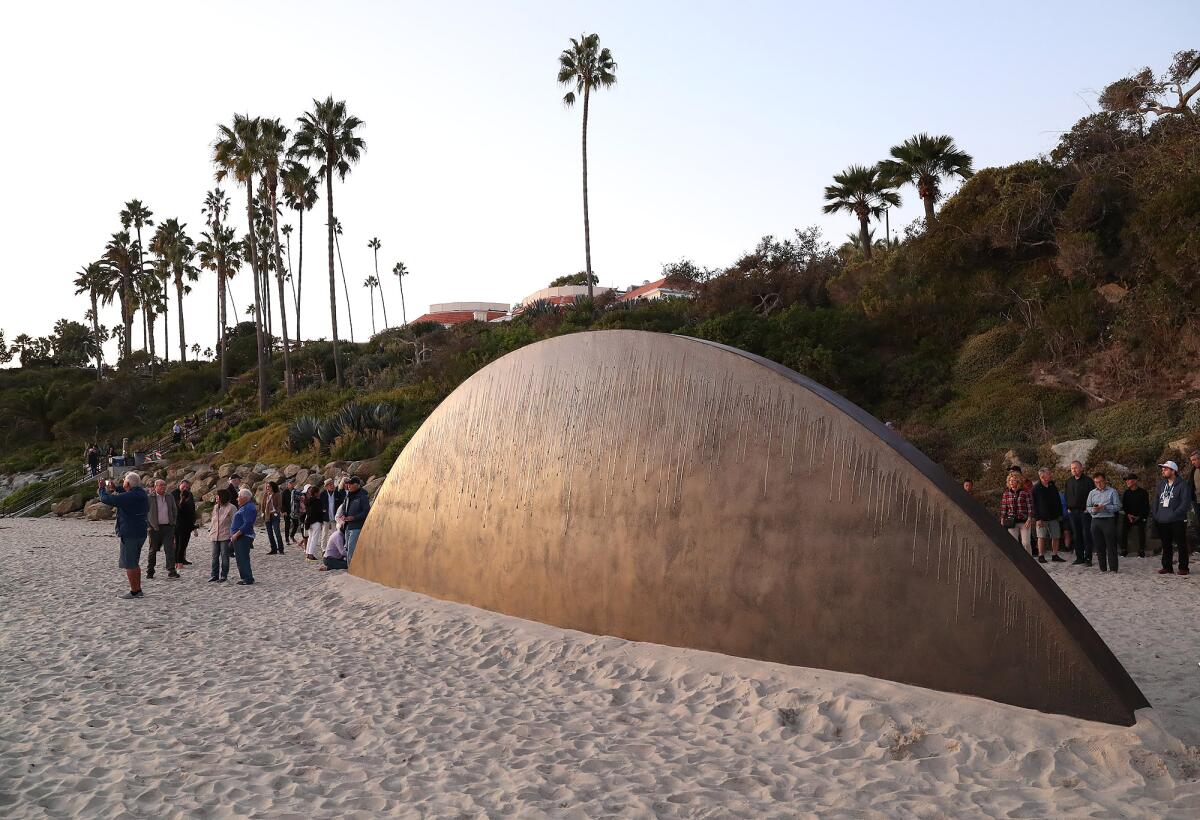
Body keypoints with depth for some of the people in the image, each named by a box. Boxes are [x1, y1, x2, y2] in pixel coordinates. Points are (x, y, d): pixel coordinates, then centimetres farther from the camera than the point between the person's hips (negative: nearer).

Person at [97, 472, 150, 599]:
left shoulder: (128, 497, -21)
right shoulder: (141, 494, 7)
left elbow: (106, 499, -15)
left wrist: (102, 489, 3)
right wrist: (114, 489, 27)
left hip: (130, 534, -9)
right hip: (141, 532, 9)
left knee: (129, 564, -1)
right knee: (134, 563, 18)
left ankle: (134, 591, 2)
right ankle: (138, 590, 22)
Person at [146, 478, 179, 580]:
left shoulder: (170, 498, 10)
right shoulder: (149, 498, -1)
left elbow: (175, 511, 20)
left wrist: (173, 522, 11)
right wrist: (150, 525, -4)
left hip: (168, 527, 2)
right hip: (155, 528, -2)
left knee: (170, 549, -8)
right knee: (153, 550, 8)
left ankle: (171, 571, -9)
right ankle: (150, 571, 19)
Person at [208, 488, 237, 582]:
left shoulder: (231, 508, -10)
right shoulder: (215, 507, 12)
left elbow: (234, 523, -10)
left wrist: (233, 536, -14)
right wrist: (210, 529, 12)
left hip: (225, 536, -7)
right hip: (215, 536, 7)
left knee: (224, 556, 0)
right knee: (215, 556, 9)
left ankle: (224, 576, 7)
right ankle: (214, 575, 17)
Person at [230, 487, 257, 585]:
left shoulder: (249, 507, -15)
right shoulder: (243, 507, 19)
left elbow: (247, 524, -23)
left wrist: (236, 534, -22)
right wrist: (232, 534, 17)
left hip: (244, 537, -11)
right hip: (239, 537, 11)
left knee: (243, 558, -9)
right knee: (240, 558, 13)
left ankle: (248, 579, -5)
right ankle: (244, 577, 19)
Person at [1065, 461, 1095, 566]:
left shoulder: (1088, 481, -5)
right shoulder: (1069, 481, 13)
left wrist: (1088, 508, -11)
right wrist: (1068, 508, 11)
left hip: (1084, 511, -6)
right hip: (1073, 512, 6)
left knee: (1086, 535, -5)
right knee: (1076, 536, 8)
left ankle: (1088, 558, -2)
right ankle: (1079, 557, 14)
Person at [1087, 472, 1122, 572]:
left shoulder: (1112, 492, 1)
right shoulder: (1092, 493, 14)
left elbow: (1117, 507, -5)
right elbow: (1088, 507, 13)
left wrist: (1104, 507, -16)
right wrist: (1093, 509, -8)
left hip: (1108, 520, -4)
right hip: (1095, 521, 4)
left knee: (1111, 546, -4)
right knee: (1099, 546, 7)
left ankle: (1113, 569, -1)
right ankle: (1103, 569, 15)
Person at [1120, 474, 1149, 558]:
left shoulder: (1143, 493, -4)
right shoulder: (1126, 493, 8)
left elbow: (1146, 507, -4)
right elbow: (1123, 505, 7)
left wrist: (1139, 516, -12)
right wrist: (1128, 515, -8)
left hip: (1140, 517, -3)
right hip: (1128, 517, 3)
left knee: (1141, 534, -5)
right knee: (1123, 532, -7)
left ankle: (1141, 552, 7)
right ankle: (1124, 551, 1)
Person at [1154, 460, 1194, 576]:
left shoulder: (1183, 485, -6)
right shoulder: (1161, 484, 14)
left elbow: (1185, 503, -13)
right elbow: (1157, 501, 18)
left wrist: (1173, 515, -19)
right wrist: (1155, 516, 7)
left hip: (1177, 521, -6)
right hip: (1162, 522, 6)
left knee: (1181, 545, 1)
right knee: (1166, 545, 11)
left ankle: (1183, 567, 7)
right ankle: (1167, 567, 19)